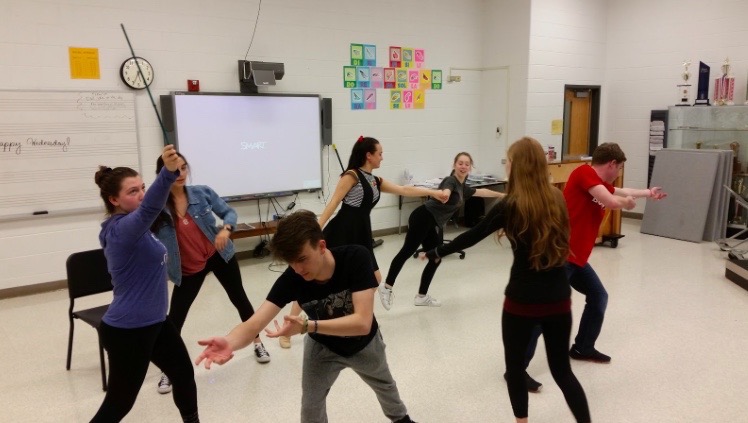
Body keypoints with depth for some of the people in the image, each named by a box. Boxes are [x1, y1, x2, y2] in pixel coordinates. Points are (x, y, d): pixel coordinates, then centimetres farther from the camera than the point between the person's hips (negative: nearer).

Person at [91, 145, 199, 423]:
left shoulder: (132, 228, 5)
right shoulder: (122, 229, -24)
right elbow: (148, 210, -47)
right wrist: (168, 172, -62)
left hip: (154, 322, 10)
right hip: (126, 331, -10)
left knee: (184, 375, 22)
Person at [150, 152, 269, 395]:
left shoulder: (202, 193, -11)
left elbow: (229, 212, -3)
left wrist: (226, 229, -23)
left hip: (219, 256, 1)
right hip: (188, 269, -1)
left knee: (239, 298, 14)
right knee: (175, 318, 0)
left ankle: (257, 343, 37)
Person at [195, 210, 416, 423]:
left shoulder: (356, 258, -39)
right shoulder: (290, 279, -33)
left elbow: (363, 322, -44)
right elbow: (253, 324, -41)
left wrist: (307, 326, -54)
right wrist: (229, 342, -64)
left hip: (364, 343, 0)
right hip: (323, 346, 0)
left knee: (385, 384, 26)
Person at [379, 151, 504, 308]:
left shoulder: (463, 187, 21)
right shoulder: (450, 181, -6)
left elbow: (481, 191, 41)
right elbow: (444, 193, -31)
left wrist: (501, 195, 54)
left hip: (436, 226, 9)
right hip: (423, 218, -9)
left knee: (436, 259, 8)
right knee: (407, 251, -13)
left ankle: (422, 296, 18)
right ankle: (387, 287, -9)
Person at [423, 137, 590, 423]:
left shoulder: (510, 206, -13)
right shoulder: (557, 198, 0)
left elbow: (470, 237, -5)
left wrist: (435, 253, 7)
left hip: (522, 300, -4)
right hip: (559, 298, 5)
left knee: (514, 364, 17)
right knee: (562, 369, 18)